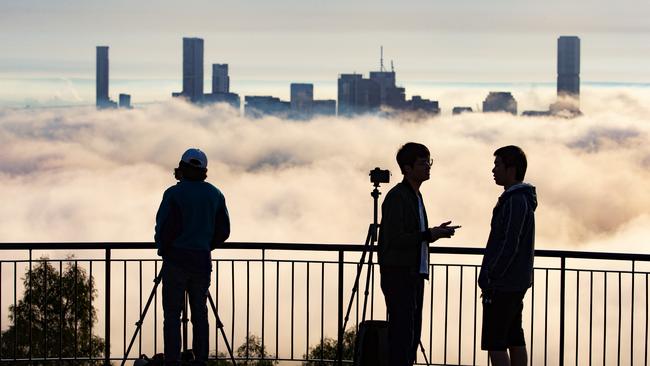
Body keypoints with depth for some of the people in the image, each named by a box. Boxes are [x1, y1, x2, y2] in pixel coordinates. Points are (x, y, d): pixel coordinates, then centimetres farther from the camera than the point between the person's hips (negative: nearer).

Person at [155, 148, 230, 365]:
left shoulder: (174, 194, -8)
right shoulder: (215, 195, 7)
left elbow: (163, 228, -13)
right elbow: (223, 231, 9)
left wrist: (162, 248, 5)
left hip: (176, 260, -4)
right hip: (202, 261, 4)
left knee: (172, 313, -2)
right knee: (199, 313, 8)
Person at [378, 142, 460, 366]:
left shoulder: (416, 196, 18)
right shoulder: (397, 197, -11)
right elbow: (394, 239, -18)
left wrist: (434, 232, 6)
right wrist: (429, 235, -20)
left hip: (414, 274, 9)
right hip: (398, 274, -9)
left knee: (413, 332, 8)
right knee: (402, 330, -10)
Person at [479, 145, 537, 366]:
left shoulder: (515, 201, -17)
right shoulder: (522, 199, 15)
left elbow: (509, 245, -21)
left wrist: (490, 279, -17)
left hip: (502, 286, -10)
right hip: (517, 283, 10)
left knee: (494, 344, -7)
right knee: (515, 341, 11)